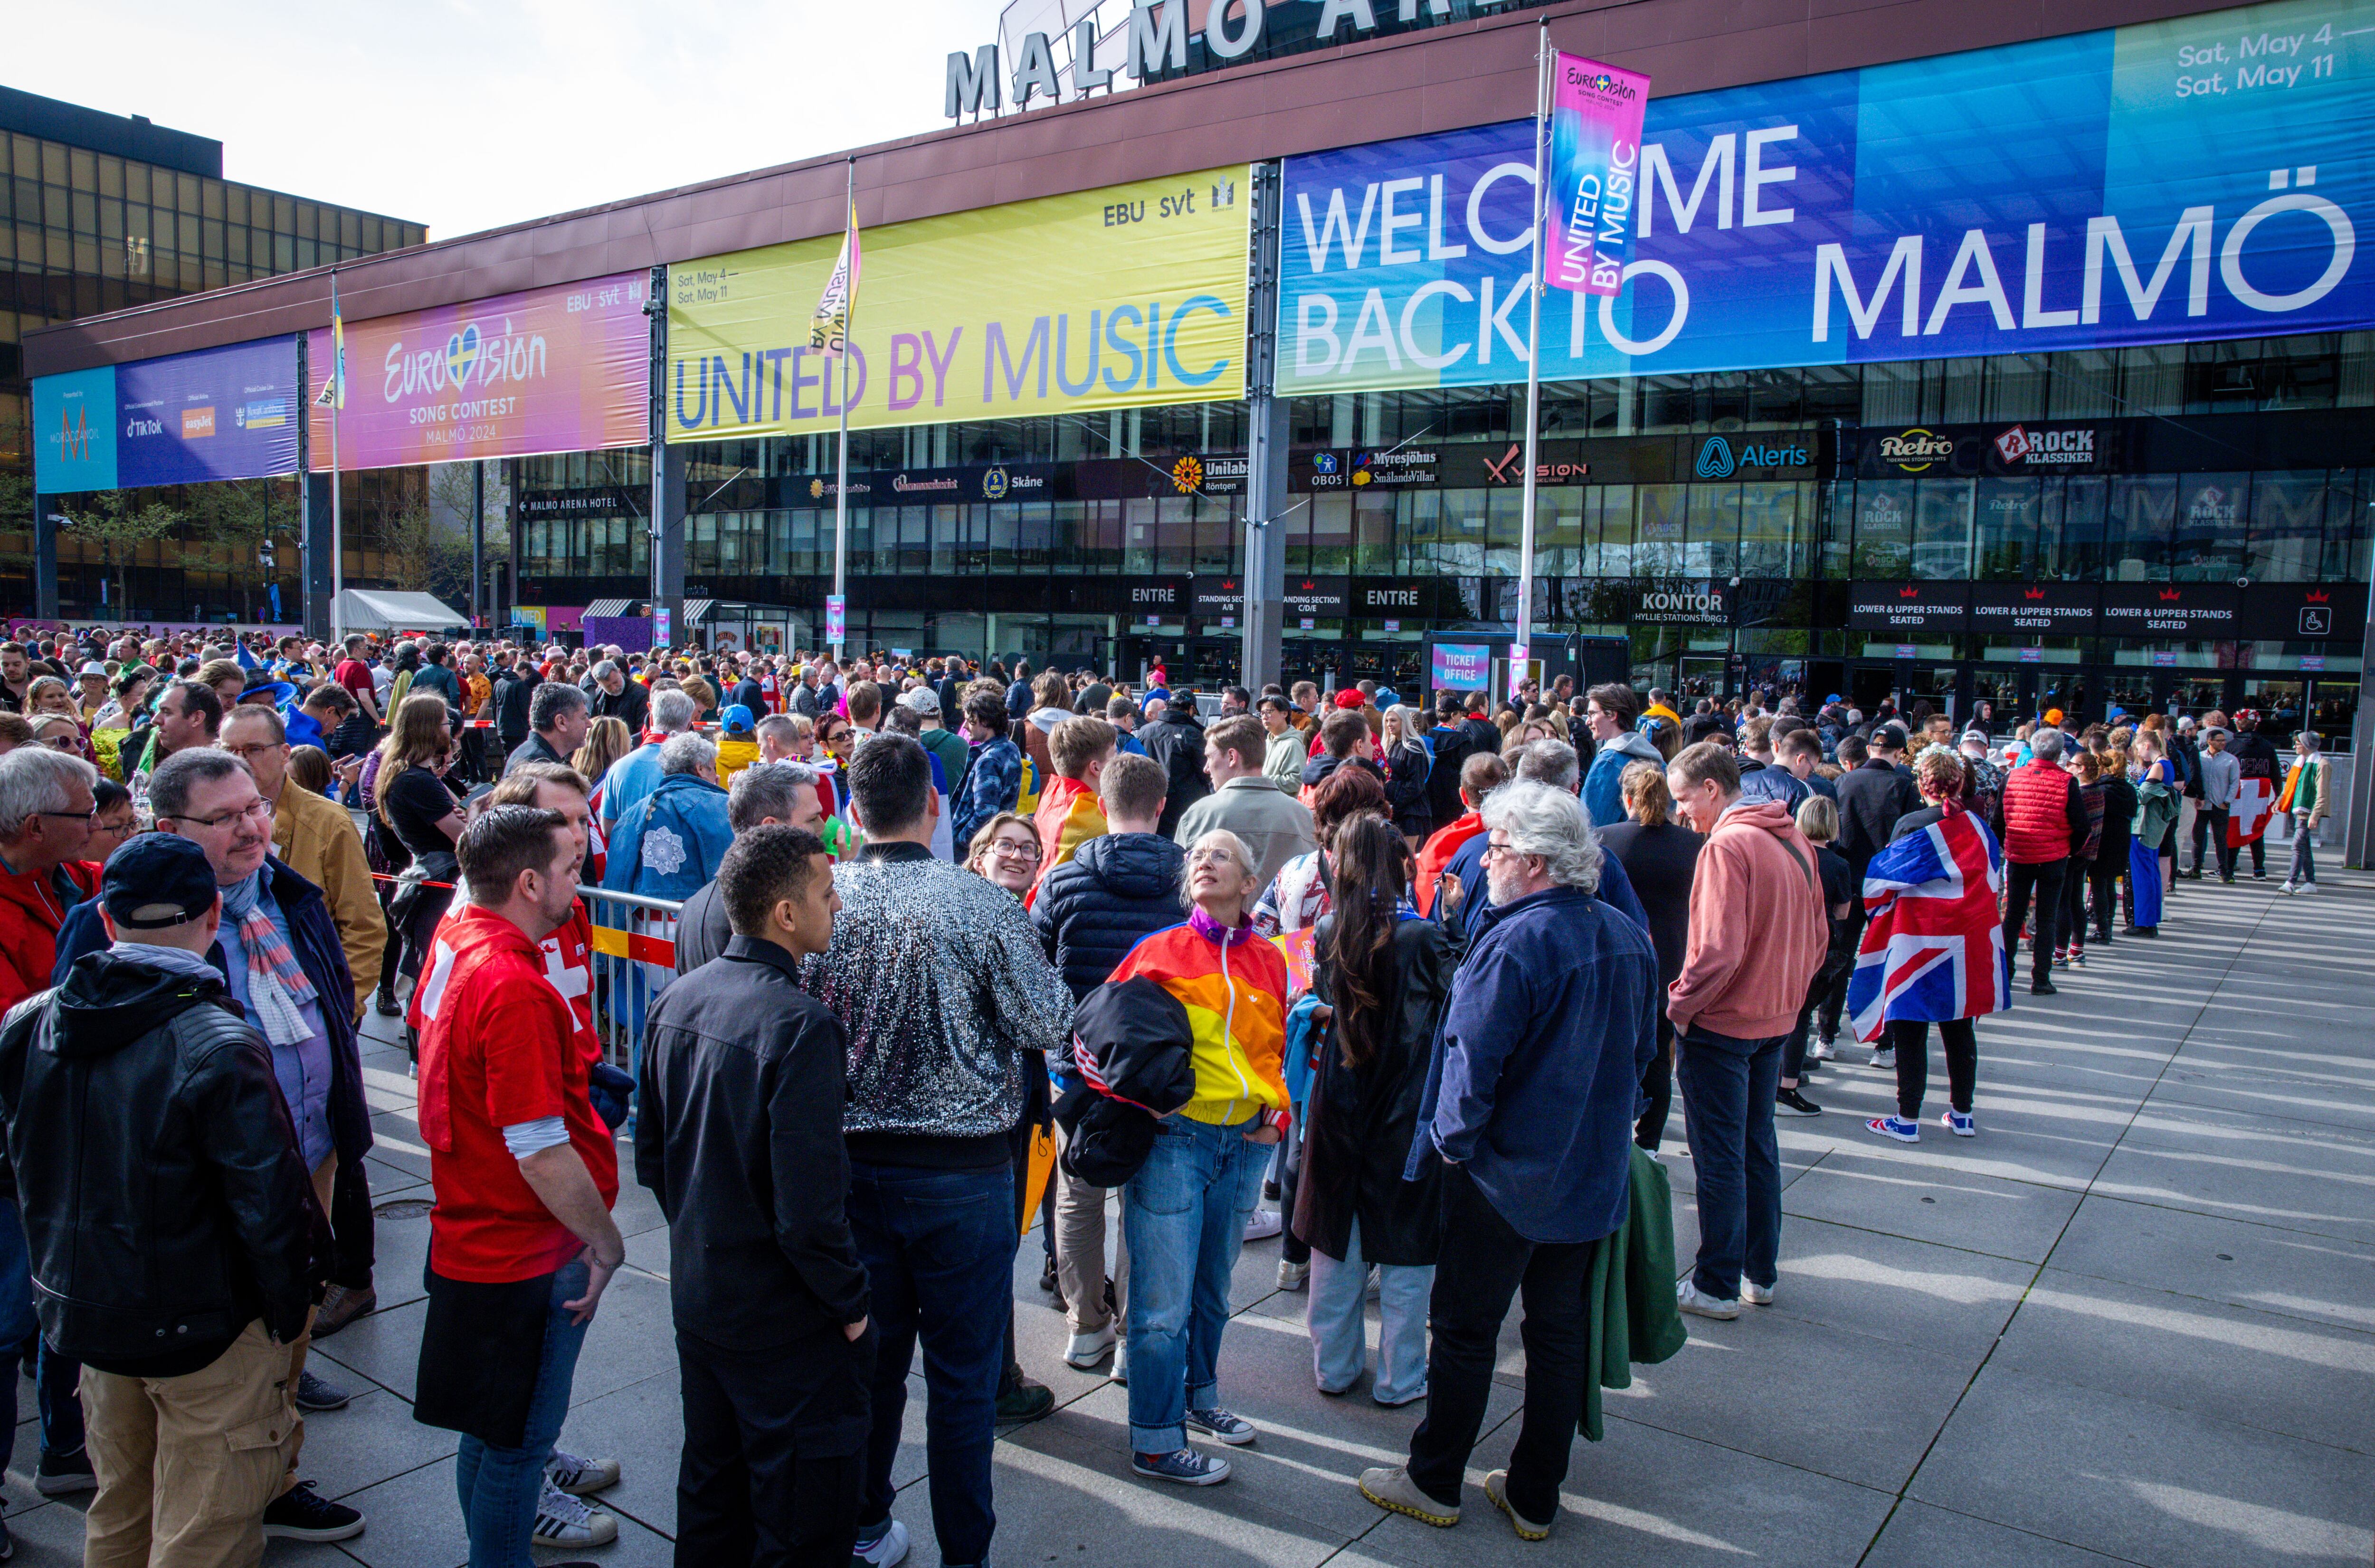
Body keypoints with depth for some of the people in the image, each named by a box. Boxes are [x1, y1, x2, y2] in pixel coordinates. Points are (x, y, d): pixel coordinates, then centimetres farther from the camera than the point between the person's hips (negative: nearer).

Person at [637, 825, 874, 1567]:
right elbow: (809, 1207, -27)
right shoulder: (801, 1025, -26)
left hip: (698, 1301, 8)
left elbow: (652, 1158, 9)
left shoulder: (676, 1001, -1)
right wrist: (851, 1302, -12)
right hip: (788, 1325, -8)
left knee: (712, 1489, 25)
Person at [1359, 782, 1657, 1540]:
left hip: (1506, 1177, -7)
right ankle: (1535, 1497, 28)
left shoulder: (1516, 943, -24)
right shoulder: (1630, 939, 1)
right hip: (1595, 1177, 7)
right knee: (1560, 1331, 16)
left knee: (1466, 1331, 9)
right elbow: (1642, 1050, 13)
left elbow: (1474, 1057, -24)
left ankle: (1435, 1483, 24)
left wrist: (1455, 1141, -9)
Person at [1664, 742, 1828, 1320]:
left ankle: (1716, 1286, 12)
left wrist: (1678, 1007, -13)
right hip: (1776, 1020, 8)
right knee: (1758, 1145, 19)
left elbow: (1719, 950, -25)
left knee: (1718, 1157, 3)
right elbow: (1818, 935, 11)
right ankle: (1760, 1272, 29)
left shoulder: (1727, 845, -20)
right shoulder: (1793, 839, 5)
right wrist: (1787, 991, 16)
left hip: (1721, 1026, -8)